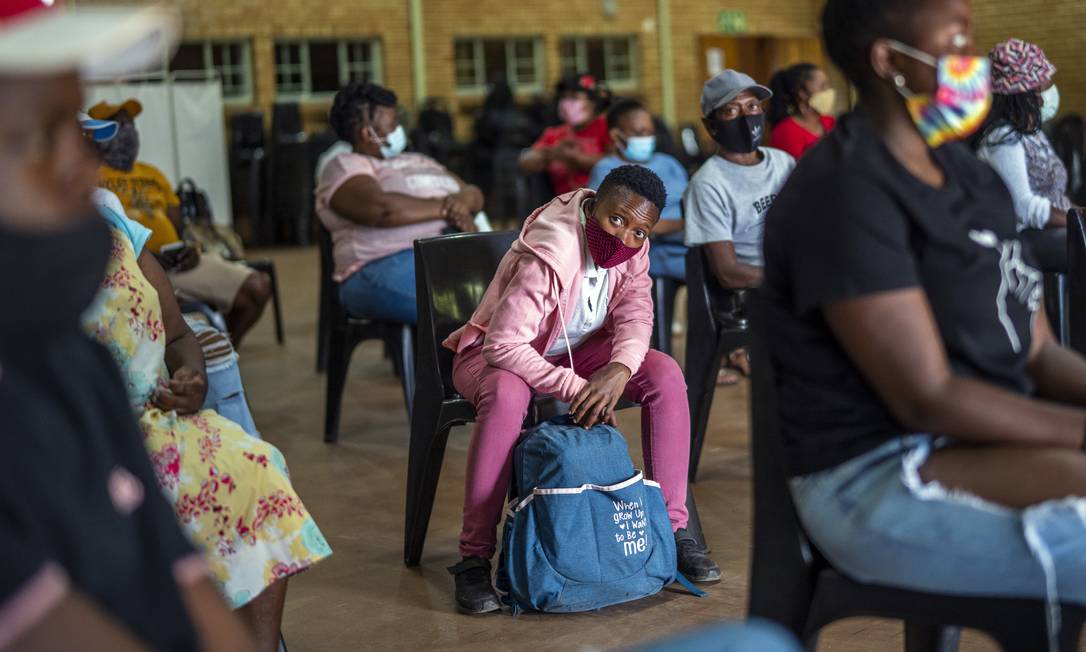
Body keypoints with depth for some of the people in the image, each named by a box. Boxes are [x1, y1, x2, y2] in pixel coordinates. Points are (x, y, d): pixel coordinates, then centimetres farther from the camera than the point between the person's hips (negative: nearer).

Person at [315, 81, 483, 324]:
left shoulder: (418, 161, 30)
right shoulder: (344, 167, 5)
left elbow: (473, 193, 22)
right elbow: (381, 209, -15)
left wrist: (462, 201, -3)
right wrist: (445, 207, -5)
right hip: (387, 266, -7)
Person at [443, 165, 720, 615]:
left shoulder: (632, 247, -10)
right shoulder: (546, 256, -33)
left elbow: (635, 312, -14)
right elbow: (504, 345, -37)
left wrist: (619, 369, -35)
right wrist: (576, 390, -38)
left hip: (578, 351, 6)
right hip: (497, 353, -6)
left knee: (665, 375, -17)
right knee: (506, 394, -42)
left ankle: (673, 528, -8)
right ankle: (474, 558, -32)